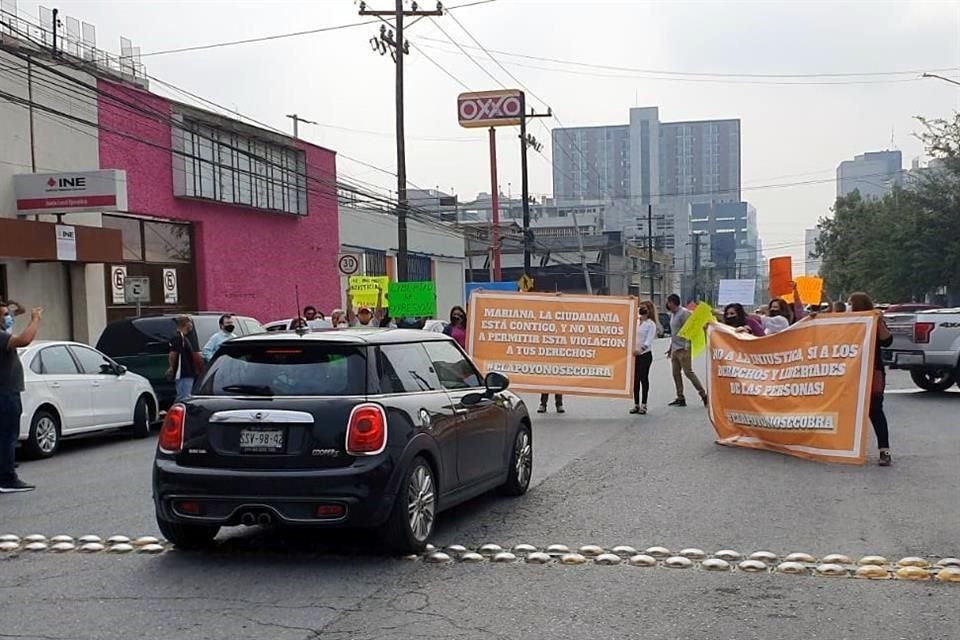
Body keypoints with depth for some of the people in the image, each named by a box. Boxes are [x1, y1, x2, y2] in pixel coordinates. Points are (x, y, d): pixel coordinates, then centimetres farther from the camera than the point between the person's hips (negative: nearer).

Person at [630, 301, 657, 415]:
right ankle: (636, 404, 13)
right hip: (634, 354, 5)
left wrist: (641, 348, -30)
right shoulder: (636, 322, 12)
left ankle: (643, 405, 5)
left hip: (645, 354, -5)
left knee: (644, 378, -1)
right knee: (635, 379, 6)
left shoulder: (651, 324, -5)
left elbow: (649, 340, -16)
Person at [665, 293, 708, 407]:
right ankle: (680, 398, 13)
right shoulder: (672, 314, 15)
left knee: (688, 372, -9)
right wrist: (671, 348, 23)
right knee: (676, 373, 8)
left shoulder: (684, 313, -13)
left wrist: (686, 347, -23)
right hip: (675, 349, 9)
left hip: (683, 349, -9)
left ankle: (703, 394, -3)